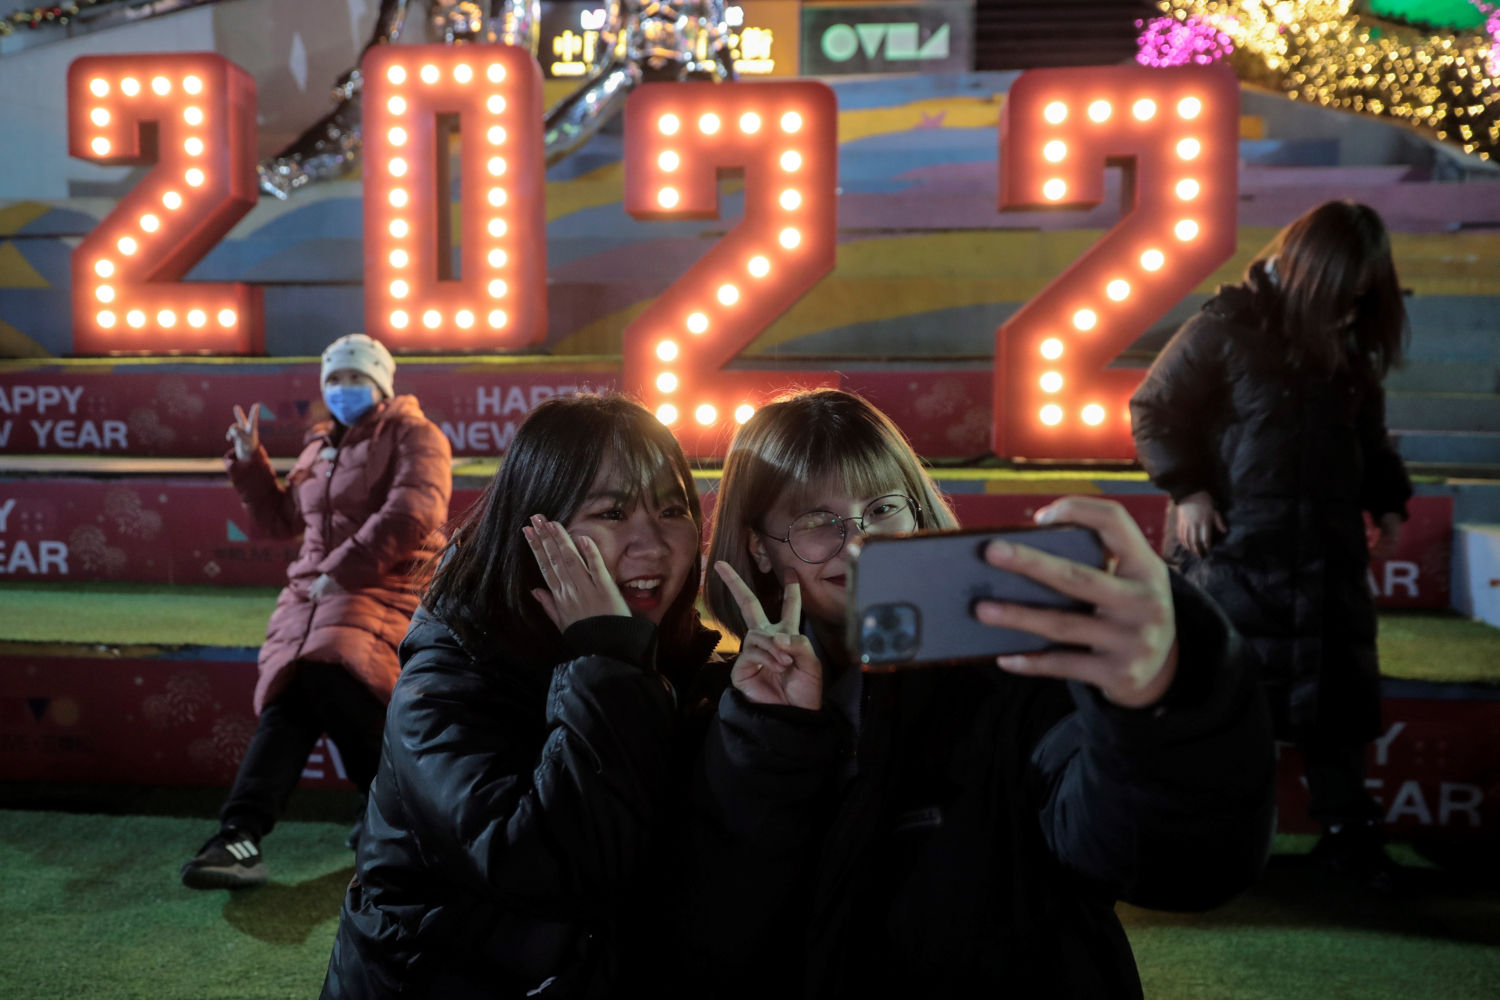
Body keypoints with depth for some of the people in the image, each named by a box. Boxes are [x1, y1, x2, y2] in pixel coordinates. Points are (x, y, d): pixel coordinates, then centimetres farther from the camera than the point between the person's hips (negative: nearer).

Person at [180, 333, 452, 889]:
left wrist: (342, 569, -15)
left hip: (383, 588, -6)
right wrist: (249, 461, 21)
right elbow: (278, 520, 34)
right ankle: (240, 836, -27)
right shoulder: (319, 449, 27)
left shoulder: (413, 436, 4)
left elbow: (411, 512, -13)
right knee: (288, 699, -17)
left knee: (328, 675, -32)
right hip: (310, 591, 6)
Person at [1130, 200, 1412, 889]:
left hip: (1329, 554, 5)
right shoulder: (1229, 325, -9)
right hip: (1236, 549, -5)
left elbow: (1369, 437, 21)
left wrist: (1387, 503, 10)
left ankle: (1346, 830, 21)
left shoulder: (1353, 345, 9)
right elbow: (1153, 407, -6)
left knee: (1337, 692, 9)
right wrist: (1186, 489, -13)